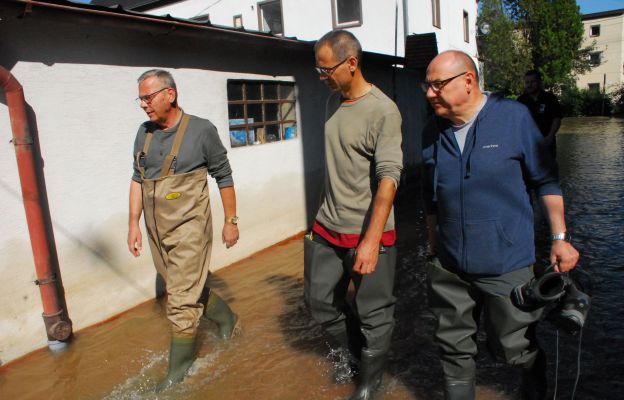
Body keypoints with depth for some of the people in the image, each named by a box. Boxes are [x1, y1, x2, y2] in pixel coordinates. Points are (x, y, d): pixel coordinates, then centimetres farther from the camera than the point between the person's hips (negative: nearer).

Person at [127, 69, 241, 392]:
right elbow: (138, 180, 12)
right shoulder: (144, 133, 5)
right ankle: (227, 320, 44)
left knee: (181, 301, -1)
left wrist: (231, 221, -1)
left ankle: (179, 371, 17)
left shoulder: (201, 130, -10)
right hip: (156, 230, 6)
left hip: (189, 228, -6)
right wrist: (134, 224, 9)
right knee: (190, 289, 18)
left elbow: (224, 177, -3)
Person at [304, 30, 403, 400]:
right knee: (320, 299, 17)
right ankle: (352, 355, 41)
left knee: (373, 315, 7)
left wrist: (371, 240, -28)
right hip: (328, 228, 7)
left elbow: (389, 178, -22)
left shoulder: (383, 111, -16)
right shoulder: (334, 100, 7)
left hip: (368, 232, -7)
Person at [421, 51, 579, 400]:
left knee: (515, 347, 13)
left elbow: (546, 180, -1)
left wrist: (561, 237, -3)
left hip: (507, 264, -3)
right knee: (455, 349, 12)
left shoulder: (513, 117, -8)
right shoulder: (432, 131, 2)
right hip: (448, 268, 3)